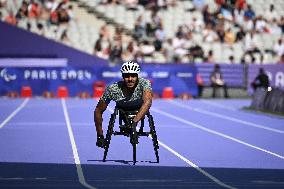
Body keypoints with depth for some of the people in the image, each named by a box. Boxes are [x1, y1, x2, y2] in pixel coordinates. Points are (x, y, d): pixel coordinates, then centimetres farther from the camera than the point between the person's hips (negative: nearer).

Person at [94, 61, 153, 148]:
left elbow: (147, 102, -51)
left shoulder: (144, 83, -34)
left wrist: (134, 122, -62)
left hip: (139, 110, -1)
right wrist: (100, 136, -19)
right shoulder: (112, 89, -31)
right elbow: (98, 111, -20)